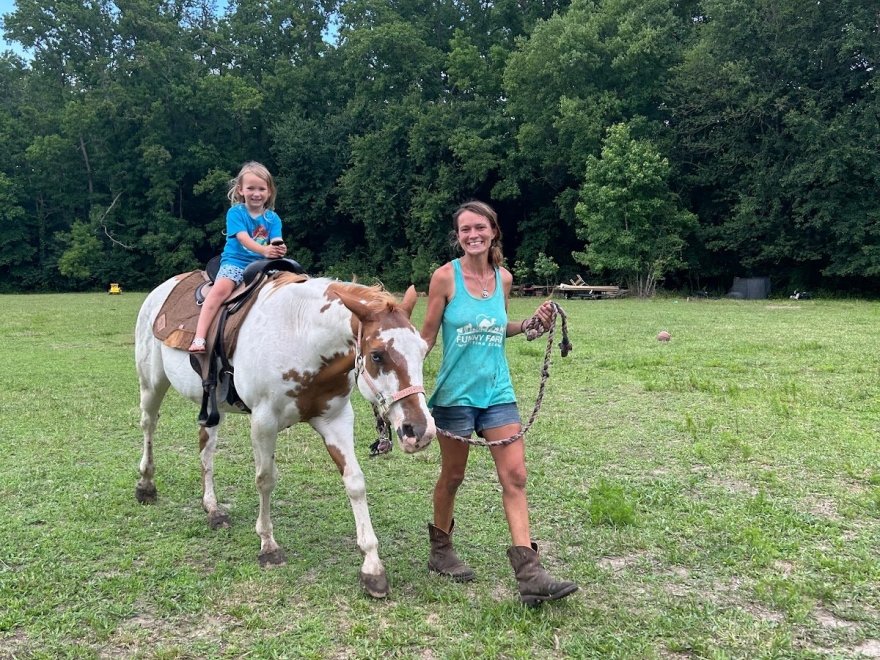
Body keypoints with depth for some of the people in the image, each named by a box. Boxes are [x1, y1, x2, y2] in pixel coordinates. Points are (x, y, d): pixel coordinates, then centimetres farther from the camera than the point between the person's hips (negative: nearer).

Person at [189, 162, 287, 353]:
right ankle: (199, 338, -34)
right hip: (235, 261, -4)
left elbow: (276, 242, -6)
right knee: (220, 288, -30)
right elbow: (243, 238, -16)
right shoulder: (235, 213, 0)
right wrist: (264, 250, -34)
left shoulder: (273, 218, 9)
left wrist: (280, 249, -32)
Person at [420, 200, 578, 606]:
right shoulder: (446, 277, -9)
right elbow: (427, 336, -5)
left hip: (497, 392, 4)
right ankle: (440, 550, 33)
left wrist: (532, 323, 1)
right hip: (455, 392, -4)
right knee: (452, 477, 11)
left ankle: (529, 573, -1)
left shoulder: (503, 278, 3)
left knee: (515, 476, -2)